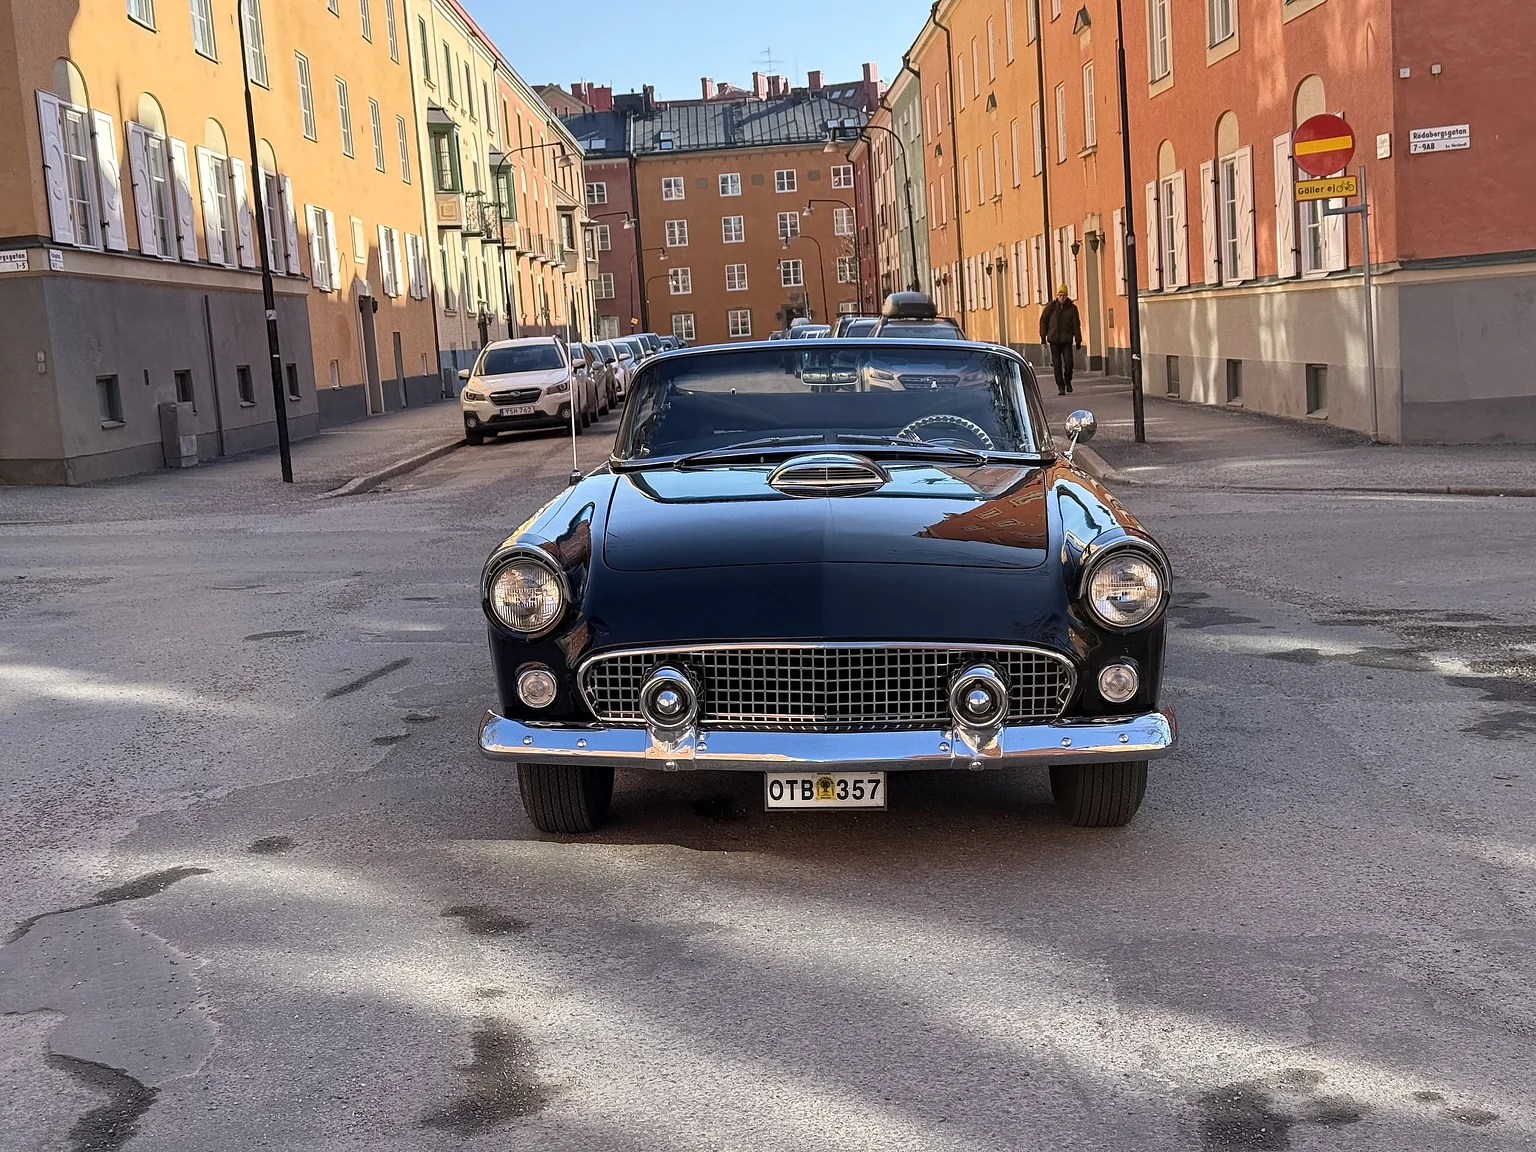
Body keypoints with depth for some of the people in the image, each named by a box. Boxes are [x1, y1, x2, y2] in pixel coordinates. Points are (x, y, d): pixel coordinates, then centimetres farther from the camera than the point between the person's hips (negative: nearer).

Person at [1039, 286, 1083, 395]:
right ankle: (1061, 387, 5)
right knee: (1057, 364, -1)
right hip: (1054, 340, 0)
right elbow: (1043, 321, 6)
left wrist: (1078, 340, -1)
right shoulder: (1051, 306, -1)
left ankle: (1068, 381, 18)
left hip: (1067, 340, 0)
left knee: (1068, 363, -9)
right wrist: (1043, 336, 2)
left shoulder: (1072, 308, 0)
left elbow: (1076, 325, 2)